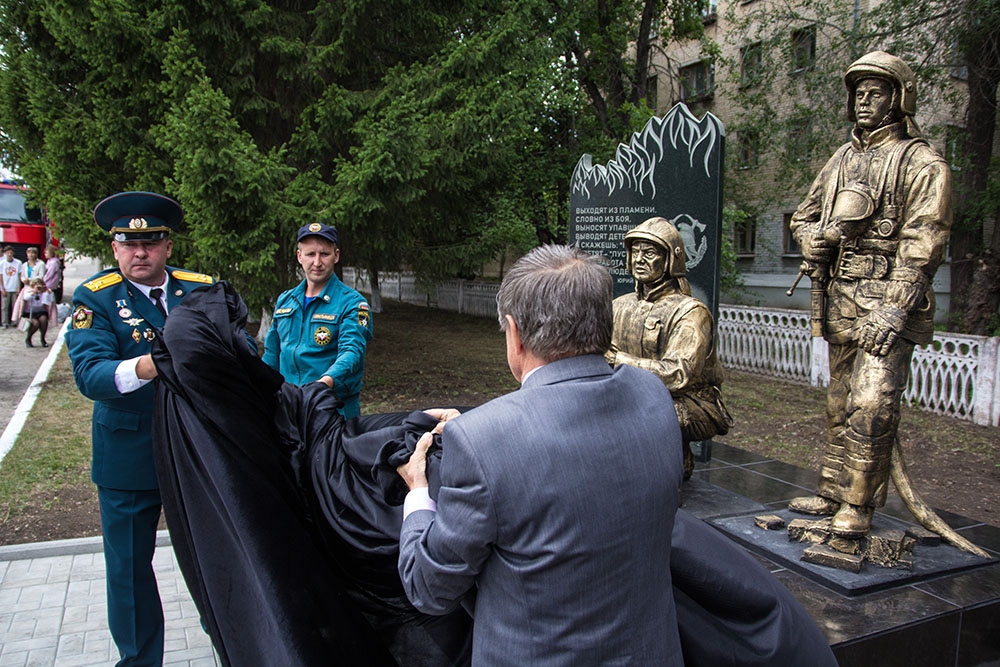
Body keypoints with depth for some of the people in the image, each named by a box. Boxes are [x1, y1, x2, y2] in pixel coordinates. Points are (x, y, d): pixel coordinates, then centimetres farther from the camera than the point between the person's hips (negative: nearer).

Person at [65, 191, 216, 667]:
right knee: (130, 566, 11)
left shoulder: (203, 290, 1)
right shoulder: (94, 299, -8)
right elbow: (89, 375, -22)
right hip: (128, 456, -2)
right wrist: (143, 368, -41)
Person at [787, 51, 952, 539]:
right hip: (839, 299, 7)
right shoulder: (840, 161, 17)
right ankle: (832, 492, 22)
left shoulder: (921, 164, -3)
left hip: (887, 301, -6)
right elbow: (803, 217, 25)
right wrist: (814, 238, 0)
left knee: (871, 402, -14)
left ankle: (858, 505, -3)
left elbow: (921, 245, -12)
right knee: (840, 403, 12)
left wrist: (892, 309, -20)